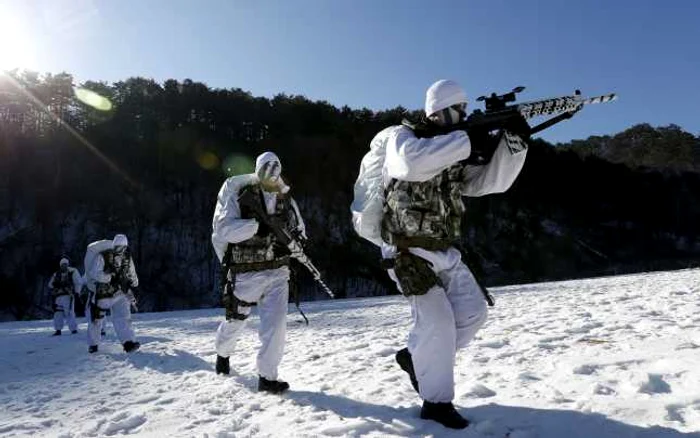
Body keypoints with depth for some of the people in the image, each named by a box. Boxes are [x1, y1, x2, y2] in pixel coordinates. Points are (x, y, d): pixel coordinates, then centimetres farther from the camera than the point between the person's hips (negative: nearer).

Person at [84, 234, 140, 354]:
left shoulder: (127, 258, 1)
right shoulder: (102, 257, -15)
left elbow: (132, 277, 12)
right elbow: (94, 273, -25)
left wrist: (133, 291, 11)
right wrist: (110, 277, -30)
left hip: (120, 294, 3)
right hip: (102, 294, -2)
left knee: (123, 317, -13)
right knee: (96, 319, 11)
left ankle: (128, 342, -18)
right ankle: (93, 344, 29)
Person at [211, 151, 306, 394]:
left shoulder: (286, 198, 6)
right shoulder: (238, 194, -9)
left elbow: (299, 228, 16)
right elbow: (222, 227, -21)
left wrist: (296, 239, -8)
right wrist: (257, 226, -33)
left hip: (277, 272, 3)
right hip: (245, 273, -2)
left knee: (276, 323, -12)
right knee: (235, 321, 17)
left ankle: (267, 376, 4)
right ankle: (223, 352, 50)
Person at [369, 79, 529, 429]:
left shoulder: (455, 157, 11)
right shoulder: (401, 136, -8)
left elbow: (494, 181, 2)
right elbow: (413, 162, -34)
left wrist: (513, 142, -12)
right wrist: (468, 142, -30)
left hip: (443, 251, 7)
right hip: (407, 251, -7)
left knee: (472, 312, 3)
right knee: (437, 320, -11)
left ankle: (416, 356, 23)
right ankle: (436, 401, 8)